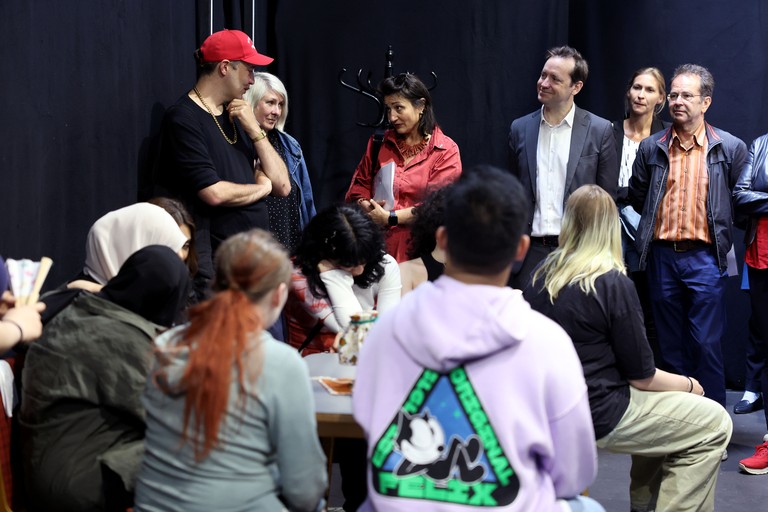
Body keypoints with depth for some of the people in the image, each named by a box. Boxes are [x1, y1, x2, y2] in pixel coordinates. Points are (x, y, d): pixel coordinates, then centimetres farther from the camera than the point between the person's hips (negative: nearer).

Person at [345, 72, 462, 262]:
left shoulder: (445, 151, 0)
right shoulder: (379, 143, 13)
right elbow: (359, 185, 15)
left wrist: (389, 218, -11)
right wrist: (367, 207, -7)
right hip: (377, 245, 3)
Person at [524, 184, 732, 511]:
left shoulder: (540, 276, 1)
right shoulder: (614, 284, -18)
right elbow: (641, 376, -11)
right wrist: (688, 385, 9)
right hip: (596, 417, -8)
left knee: (657, 404, 28)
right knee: (715, 423, 4)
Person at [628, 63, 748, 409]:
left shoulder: (731, 148, 0)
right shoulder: (651, 148, 6)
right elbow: (637, 198, 16)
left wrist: (719, 227, 5)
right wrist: (662, 220, 12)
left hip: (705, 258, -3)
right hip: (661, 256, 3)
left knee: (706, 344, -4)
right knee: (670, 344, 10)